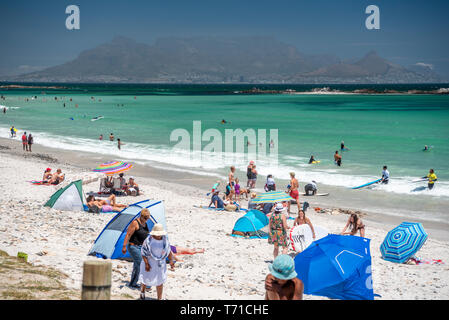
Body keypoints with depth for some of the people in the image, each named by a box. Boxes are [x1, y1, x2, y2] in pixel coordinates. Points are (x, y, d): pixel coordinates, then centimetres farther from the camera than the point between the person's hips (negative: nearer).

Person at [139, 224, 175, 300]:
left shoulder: (165, 239, -3)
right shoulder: (149, 240, -17)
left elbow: (169, 251, 9)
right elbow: (143, 252, -14)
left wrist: (171, 261, 3)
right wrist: (146, 263, -20)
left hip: (160, 264, 3)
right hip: (150, 263, -3)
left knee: (160, 281, 6)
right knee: (145, 279, 8)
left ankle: (159, 298, 16)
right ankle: (142, 291, 40)